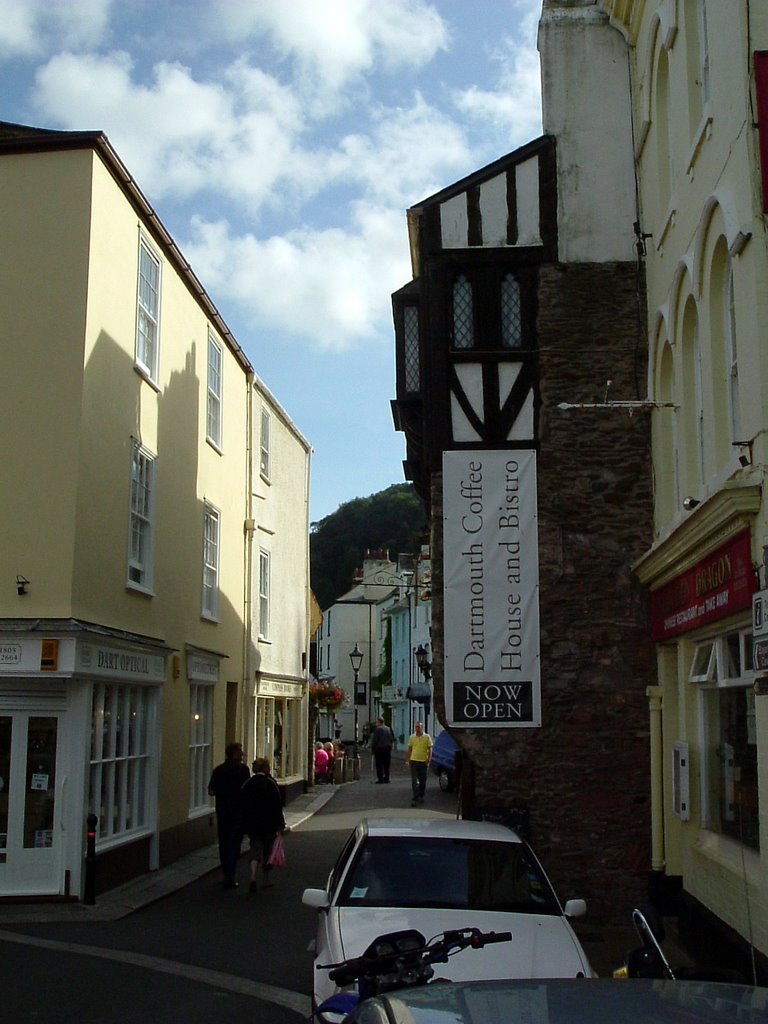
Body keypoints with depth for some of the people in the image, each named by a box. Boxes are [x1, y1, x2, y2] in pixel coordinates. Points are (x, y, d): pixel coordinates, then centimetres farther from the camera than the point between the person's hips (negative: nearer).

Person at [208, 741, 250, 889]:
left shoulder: (218, 770, 3)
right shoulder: (242, 769, -10)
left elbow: (211, 792, 5)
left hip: (221, 812, 4)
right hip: (238, 812, -4)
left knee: (223, 844, 15)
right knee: (234, 845, -1)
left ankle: (227, 875, 23)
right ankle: (229, 879, -5)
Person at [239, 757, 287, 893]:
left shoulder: (247, 784, 2)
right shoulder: (271, 784, -10)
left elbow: (242, 805, 5)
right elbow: (277, 806, -11)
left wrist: (246, 825, 13)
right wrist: (280, 824, -6)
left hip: (252, 824, 3)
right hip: (268, 825, -2)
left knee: (255, 849, 5)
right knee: (267, 851, 13)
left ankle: (253, 877, -16)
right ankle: (266, 880, 22)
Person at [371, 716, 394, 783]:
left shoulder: (378, 729, -10)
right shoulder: (388, 729, 9)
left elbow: (375, 740, -11)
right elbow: (392, 739, 13)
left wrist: (372, 748, -2)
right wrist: (391, 746, 20)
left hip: (379, 748, -6)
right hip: (388, 748, 6)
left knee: (379, 765, -2)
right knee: (387, 764, 12)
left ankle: (380, 779, -4)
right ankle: (386, 778, 14)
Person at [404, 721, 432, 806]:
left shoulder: (427, 737, -2)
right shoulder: (412, 737, 6)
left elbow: (430, 749, -2)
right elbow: (409, 749, 12)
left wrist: (428, 760, -9)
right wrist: (407, 760, 8)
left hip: (423, 761, -1)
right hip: (414, 761, 1)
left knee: (423, 781, 10)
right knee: (414, 781, -6)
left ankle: (421, 796, 27)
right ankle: (415, 798, -9)